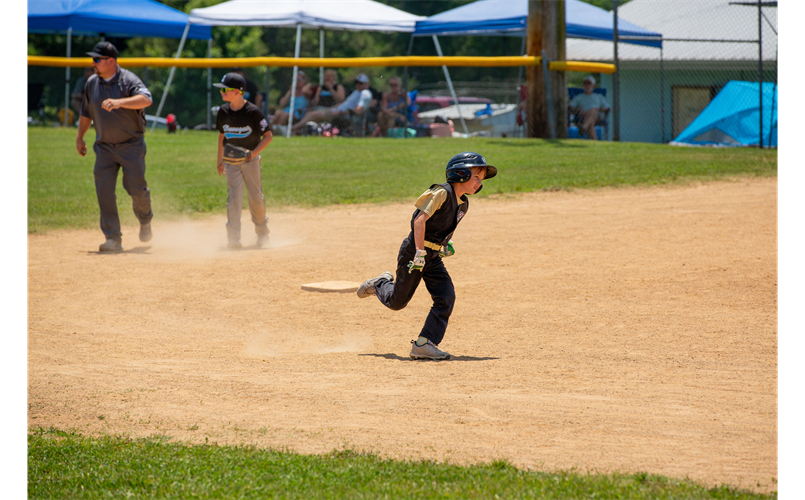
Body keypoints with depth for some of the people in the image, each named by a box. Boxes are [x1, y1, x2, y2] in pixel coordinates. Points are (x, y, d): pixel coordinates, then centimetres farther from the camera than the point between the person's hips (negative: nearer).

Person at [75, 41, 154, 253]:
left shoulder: (128, 80, -13)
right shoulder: (91, 83, 6)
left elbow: (146, 99, -32)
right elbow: (86, 112, 20)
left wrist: (119, 102, -44)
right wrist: (80, 137, 20)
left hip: (131, 146, -5)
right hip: (104, 147, 5)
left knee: (136, 188, -4)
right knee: (104, 192, -7)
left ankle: (145, 220, 29)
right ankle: (113, 239, -4)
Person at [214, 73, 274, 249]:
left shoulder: (253, 112, -14)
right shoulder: (223, 112, 0)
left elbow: (268, 135, -8)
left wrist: (254, 152, -20)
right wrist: (219, 161, 16)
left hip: (250, 161, -2)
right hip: (231, 162, 2)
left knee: (255, 198, 5)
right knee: (234, 198, -10)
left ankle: (262, 232, 28)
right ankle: (233, 239, -13)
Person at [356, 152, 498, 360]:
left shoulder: (463, 204, 8)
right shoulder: (442, 193, -19)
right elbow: (420, 220, -25)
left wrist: (446, 244, 9)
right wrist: (420, 253, -30)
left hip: (433, 257, 7)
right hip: (413, 250, -7)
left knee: (446, 298, -10)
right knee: (397, 302, 4)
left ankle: (424, 345, -10)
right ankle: (381, 284, 37)